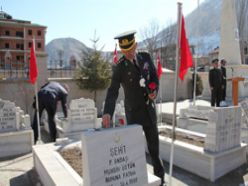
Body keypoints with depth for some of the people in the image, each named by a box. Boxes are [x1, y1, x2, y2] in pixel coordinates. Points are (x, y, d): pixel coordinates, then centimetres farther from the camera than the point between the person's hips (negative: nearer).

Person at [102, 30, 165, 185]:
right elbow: (113, 91, -21)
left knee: (154, 143, 16)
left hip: (150, 108, 4)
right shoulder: (119, 67, -13)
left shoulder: (146, 57, -1)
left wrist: (155, 91, -12)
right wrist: (108, 112, -35)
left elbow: (154, 76, 9)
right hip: (133, 111, -4)